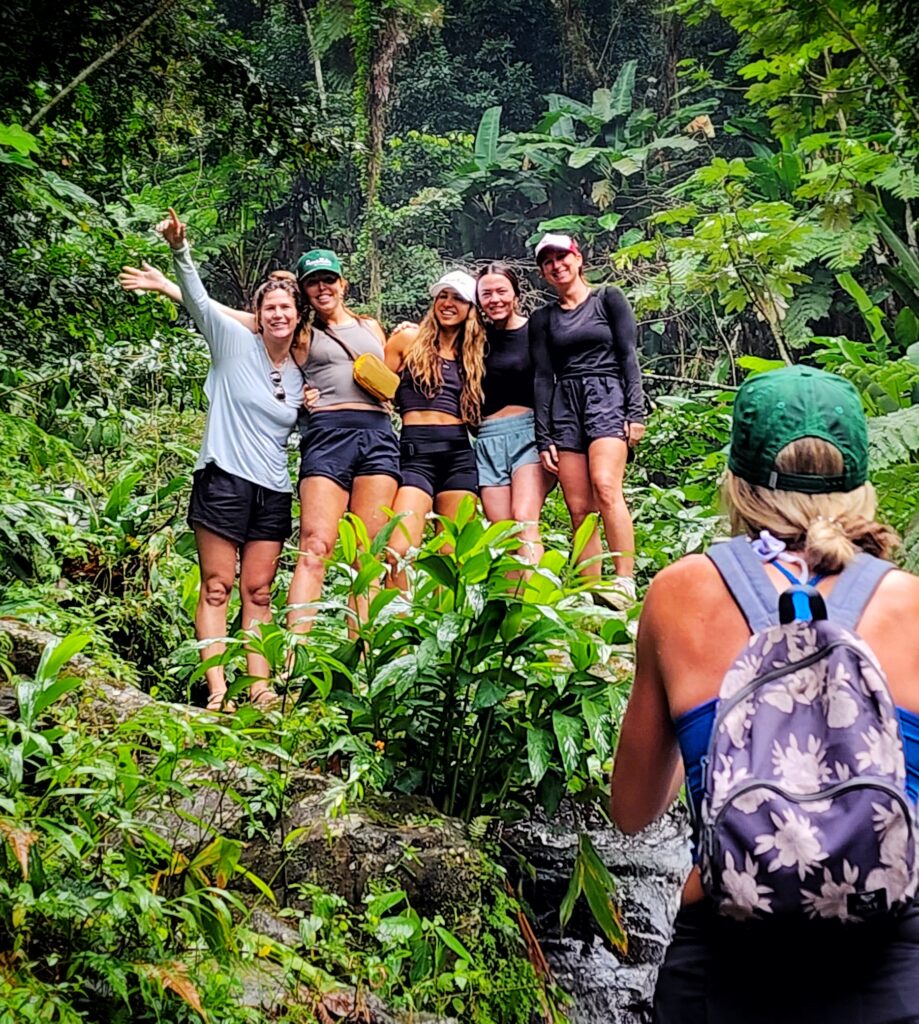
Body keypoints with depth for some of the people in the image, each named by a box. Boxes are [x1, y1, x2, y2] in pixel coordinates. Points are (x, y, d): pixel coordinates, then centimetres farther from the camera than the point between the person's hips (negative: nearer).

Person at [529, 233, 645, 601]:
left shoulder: (608, 299, 9)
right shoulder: (542, 319, 17)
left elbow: (628, 356, 3)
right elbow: (543, 378, 12)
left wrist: (636, 412, -8)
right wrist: (543, 438, 4)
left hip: (607, 397, -3)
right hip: (564, 408, 3)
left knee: (606, 487, -25)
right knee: (579, 508, -6)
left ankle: (625, 585, -26)